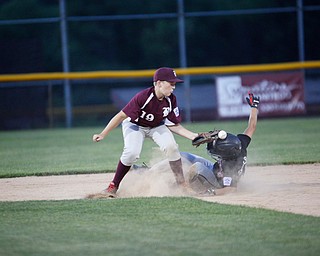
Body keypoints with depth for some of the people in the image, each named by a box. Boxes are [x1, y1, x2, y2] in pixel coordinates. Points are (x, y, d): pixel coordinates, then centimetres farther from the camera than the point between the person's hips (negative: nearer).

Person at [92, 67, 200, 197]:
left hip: (157, 127, 4)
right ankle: (113, 186, -11)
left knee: (171, 146, -21)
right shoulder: (143, 97, -34)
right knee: (132, 152, -27)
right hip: (135, 125, -4)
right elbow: (121, 116, -30)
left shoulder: (171, 100, -19)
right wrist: (103, 135, -31)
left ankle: (182, 184, -10)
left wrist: (194, 136, -22)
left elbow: (174, 126, -10)